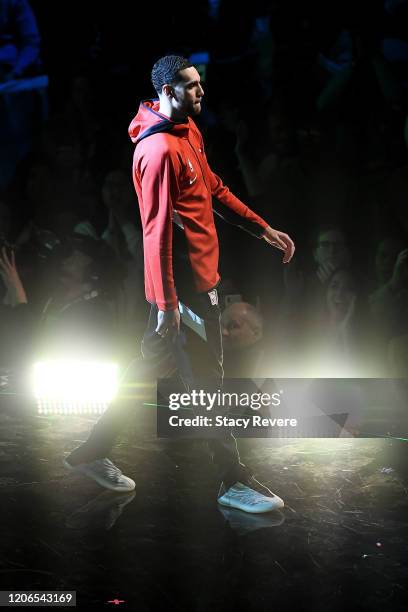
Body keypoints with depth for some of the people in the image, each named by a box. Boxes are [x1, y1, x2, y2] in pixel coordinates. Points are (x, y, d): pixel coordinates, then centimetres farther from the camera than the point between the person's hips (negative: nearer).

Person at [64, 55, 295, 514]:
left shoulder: (189, 132, 11)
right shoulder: (160, 150, -20)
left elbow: (215, 189, 20)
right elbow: (157, 232, -22)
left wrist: (264, 230, 18)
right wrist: (166, 304, -23)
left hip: (199, 275, 10)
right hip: (184, 283, -10)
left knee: (155, 365, 17)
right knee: (206, 379, 1)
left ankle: (93, 451, 28)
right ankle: (233, 481, 14)